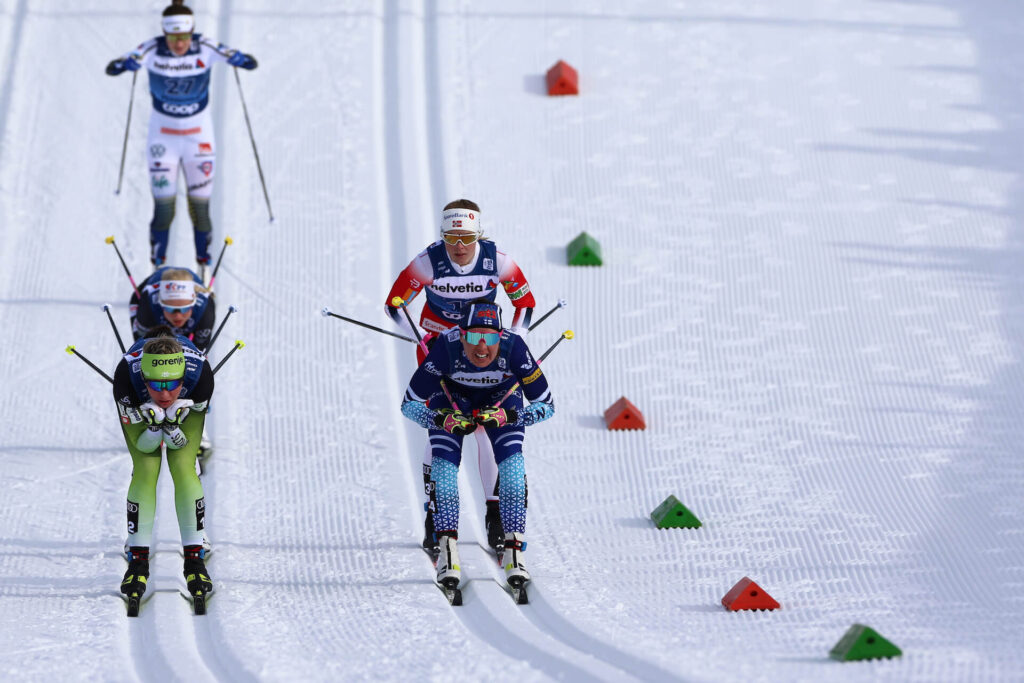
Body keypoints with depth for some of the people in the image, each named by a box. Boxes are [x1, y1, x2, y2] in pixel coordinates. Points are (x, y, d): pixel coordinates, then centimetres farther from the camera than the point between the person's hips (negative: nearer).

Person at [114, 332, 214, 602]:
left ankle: (194, 560, -6)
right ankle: (138, 562, -4)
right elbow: (141, 445, -27)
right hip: (138, 404, 0)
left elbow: (182, 443, -24)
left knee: (182, 466, -15)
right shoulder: (127, 374, -41)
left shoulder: (199, 373, -40)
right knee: (146, 469, -15)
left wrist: (173, 426, -45)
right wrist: (153, 425, -47)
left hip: (186, 404, 0)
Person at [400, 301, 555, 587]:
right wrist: (443, 420, -43)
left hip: (501, 398, 0)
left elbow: (546, 405, -25)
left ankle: (514, 553, -12)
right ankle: (448, 556, -13)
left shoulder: (513, 348, -37)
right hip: (451, 397, 0)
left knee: (512, 466, -19)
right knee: (444, 465, -19)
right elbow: (409, 405, -26)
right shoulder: (446, 349, -37)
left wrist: (507, 417, -41)